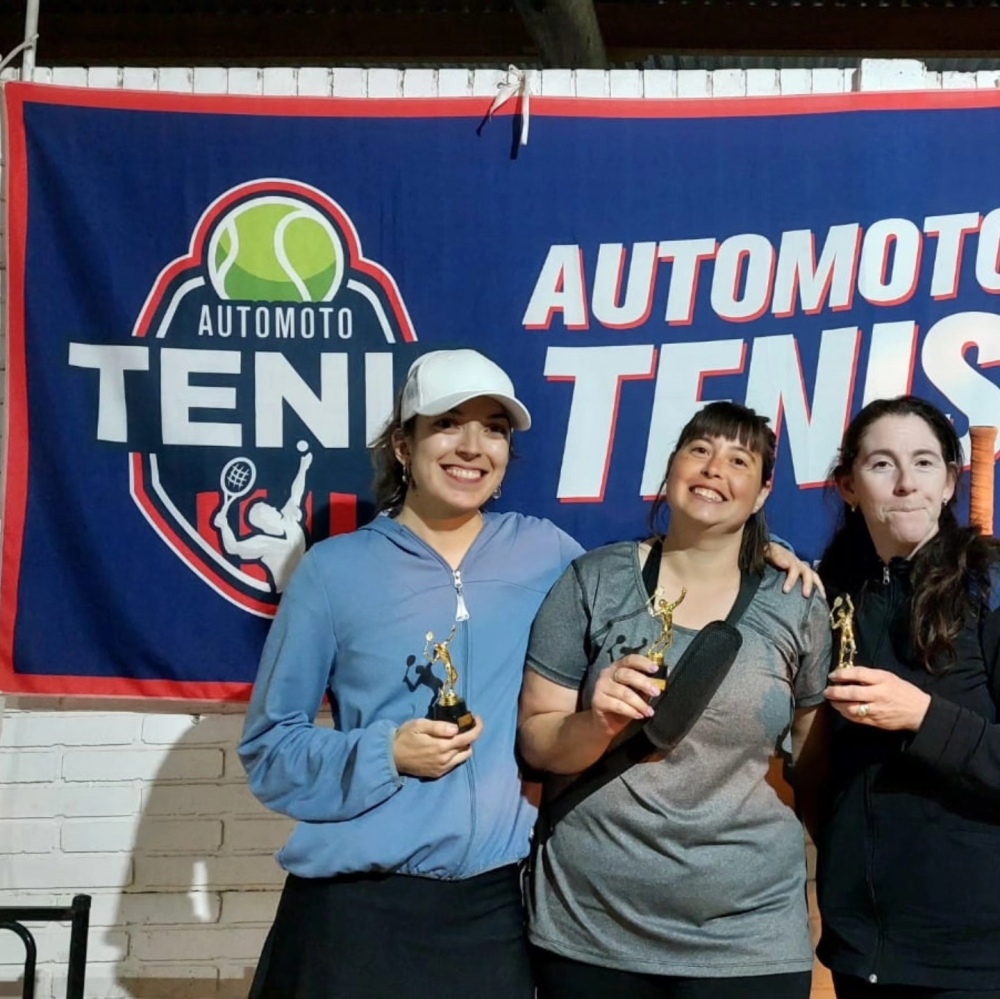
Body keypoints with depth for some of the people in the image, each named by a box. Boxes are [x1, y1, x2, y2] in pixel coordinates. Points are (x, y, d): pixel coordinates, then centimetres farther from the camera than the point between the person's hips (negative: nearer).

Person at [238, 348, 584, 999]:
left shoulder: (545, 552, 2)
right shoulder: (336, 569, -4)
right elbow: (268, 746, -1)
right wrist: (386, 754, -16)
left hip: (496, 904, 2)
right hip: (355, 904, -2)